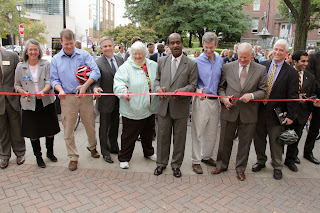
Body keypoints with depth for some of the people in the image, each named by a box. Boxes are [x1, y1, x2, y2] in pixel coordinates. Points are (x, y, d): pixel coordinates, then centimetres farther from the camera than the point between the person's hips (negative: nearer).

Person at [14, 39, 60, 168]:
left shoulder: (46, 64, 0)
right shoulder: (20, 67, 3)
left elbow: (49, 82, -8)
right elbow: (17, 85, 10)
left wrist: (43, 91, -26)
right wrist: (24, 92, -10)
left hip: (47, 102, 0)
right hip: (29, 104, 1)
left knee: (50, 130, 9)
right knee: (33, 133, 7)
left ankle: (50, 152, 32)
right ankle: (38, 157, 25)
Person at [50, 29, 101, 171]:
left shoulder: (84, 55, 1)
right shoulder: (56, 59, 8)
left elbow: (96, 72, -8)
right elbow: (54, 79, 7)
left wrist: (85, 86, -22)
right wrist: (60, 89, -14)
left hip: (85, 96, -1)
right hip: (67, 98, 1)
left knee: (90, 125, 11)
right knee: (68, 130, 5)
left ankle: (92, 147, 38)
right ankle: (73, 157, 21)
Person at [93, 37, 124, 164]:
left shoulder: (120, 59, 4)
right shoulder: (98, 63, -13)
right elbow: (96, 81, -18)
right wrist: (96, 88, -37)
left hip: (118, 99, 5)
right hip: (105, 101, -5)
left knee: (115, 125, 20)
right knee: (104, 127, 8)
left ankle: (114, 147, 38)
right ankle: (105, 152, 24)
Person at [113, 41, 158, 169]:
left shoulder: (153, 66, 6)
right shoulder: (125, 67, -9)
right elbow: (118, 82, -22)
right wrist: (123, 90, -41)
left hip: (149, 108, 5)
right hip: (132, 109, -5)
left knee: (148, 133, 23)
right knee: (129, 135, 5)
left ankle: (149, 152, 44)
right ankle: (124, 158, 23)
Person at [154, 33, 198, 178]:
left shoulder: (191, 64, -3)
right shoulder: (162, 61, 8)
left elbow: (192, 85, -4)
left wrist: (181, 91, -22)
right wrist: (158, 87, -8)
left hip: (181, 107, -2)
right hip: (164, 106, 2)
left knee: (179, 137, 10)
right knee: (162, 136, 11)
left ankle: (176, 164, 29)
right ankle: (161, 163, 30)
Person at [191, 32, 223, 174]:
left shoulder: (220, 61, 8)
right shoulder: (197, 61, -5)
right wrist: (198, 90, -19)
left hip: (215, 101, 4)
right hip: (201, 100, -4)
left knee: (212, 132, 14)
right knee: (198, 132, 1)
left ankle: (207, 156, 32)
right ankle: (196, 161, 15)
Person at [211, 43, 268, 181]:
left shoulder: (261, 70, 0)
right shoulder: (227, 67, 2)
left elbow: (263, 91, 2)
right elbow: (220, 86, 8)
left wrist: (251, 95, -17)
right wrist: (224, 97, -10)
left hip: (249, 113, 0)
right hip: (229, 111, 1)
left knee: (245, 143, 12)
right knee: (225, 140, 12)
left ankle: (240, 168, 31)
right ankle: (222, 165, 32)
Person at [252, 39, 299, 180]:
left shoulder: (291, 72, -4)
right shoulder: (262, 65, 3)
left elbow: (293, 96, -5)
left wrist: (290, 116, -9)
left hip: (276, 113, -2)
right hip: (259, 110, 3)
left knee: (276, 141, 10)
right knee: (259, 138, 15)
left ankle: (277, 166, 28)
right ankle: (261, 161, 35)